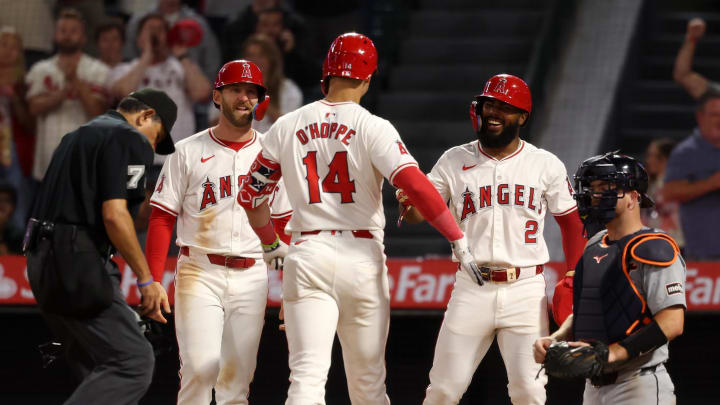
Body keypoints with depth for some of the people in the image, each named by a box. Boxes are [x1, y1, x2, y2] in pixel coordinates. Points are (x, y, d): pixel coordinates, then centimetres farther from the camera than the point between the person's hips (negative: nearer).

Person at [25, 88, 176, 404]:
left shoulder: (77, 136, 25)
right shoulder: (130, 139, -5)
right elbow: (114, 214, -16)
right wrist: (146, 280, -14)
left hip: (42, 259, 10)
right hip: (78, 262, -10)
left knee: (97, 370, 12)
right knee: (134, 363, -13)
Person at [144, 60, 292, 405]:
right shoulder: (189, 152, 3)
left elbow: (287, 226, 9)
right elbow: (162, 219, 1)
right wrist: (152, 282, -8)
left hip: (252, 276, 2)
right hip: (199, 272, -2)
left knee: (238, 376, 3)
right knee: (200, 366, -15)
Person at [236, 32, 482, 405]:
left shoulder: (286, 128, 7)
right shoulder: (373, 128, -3)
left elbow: (250, 196, 16)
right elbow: (416, 185, -17)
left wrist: (270, 245, 33)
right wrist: (459, 242, -12)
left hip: (307, 255, 1)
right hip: (361, 256, -1)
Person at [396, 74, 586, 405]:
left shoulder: (546, 165, 5)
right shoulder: (455, 161, 5)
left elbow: (571, 222, 11)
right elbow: (419, 213, 0)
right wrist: (407, 201, -25)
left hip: (526, 291, 0)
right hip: (471, 290, 1)